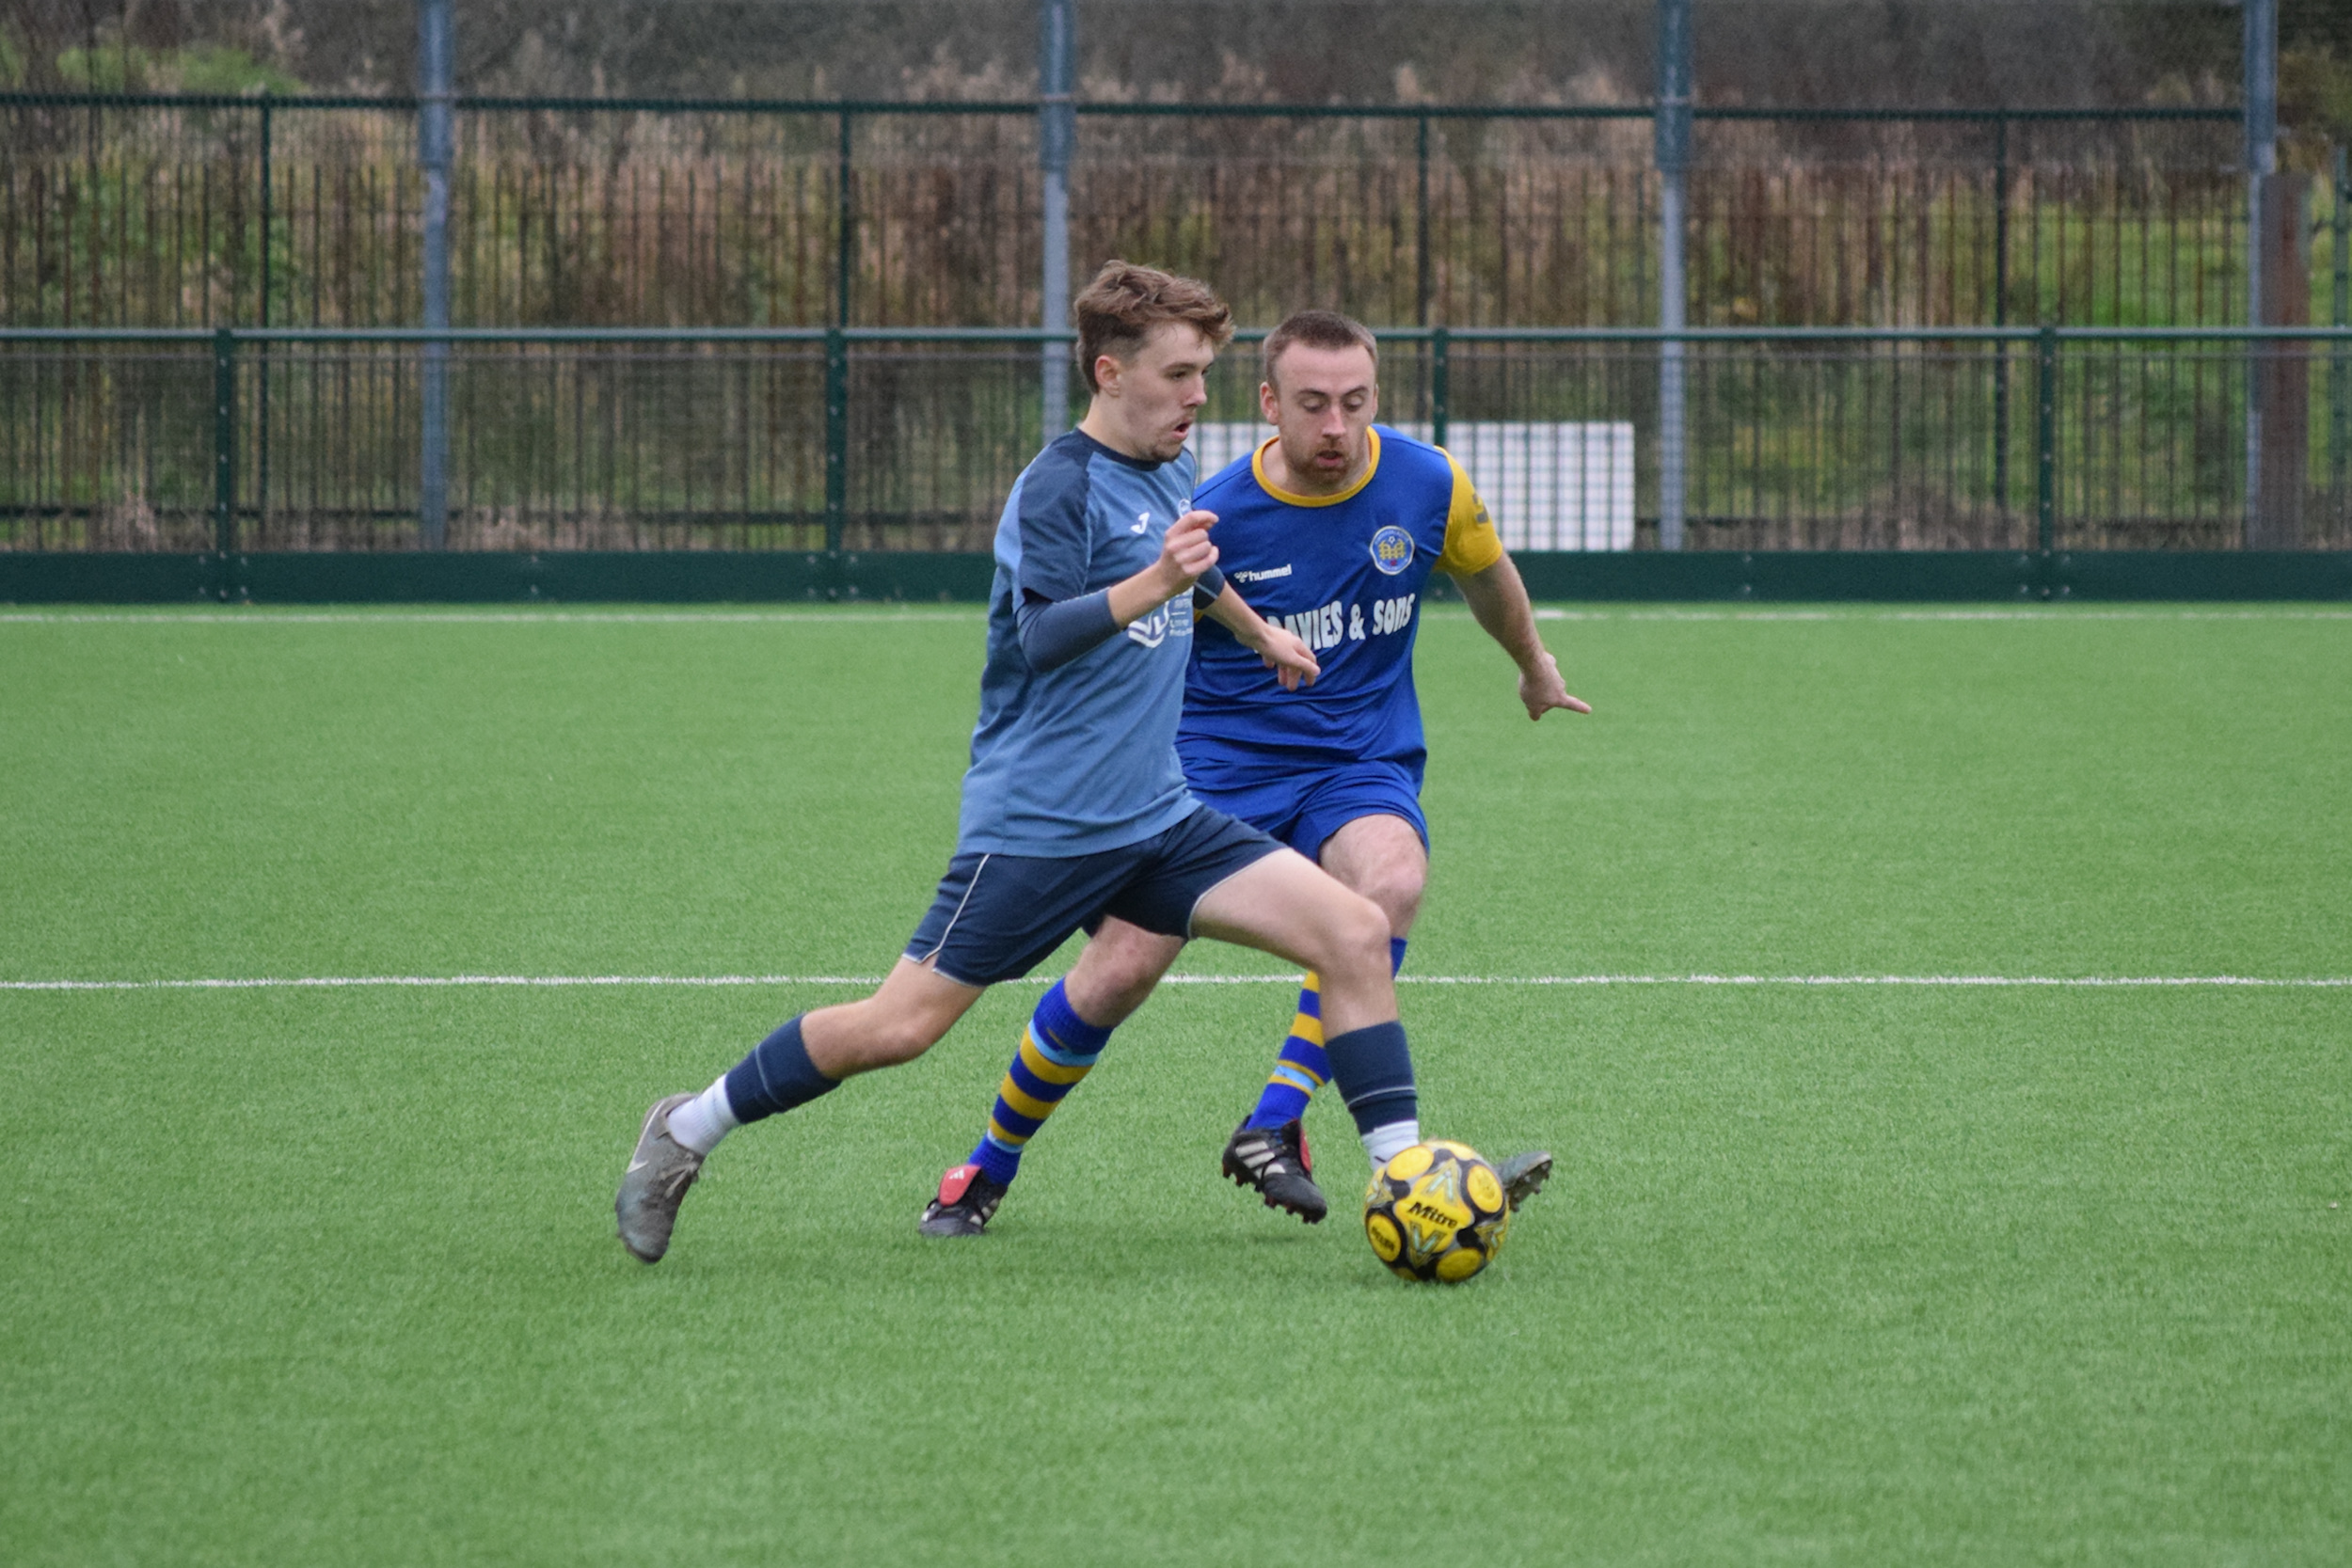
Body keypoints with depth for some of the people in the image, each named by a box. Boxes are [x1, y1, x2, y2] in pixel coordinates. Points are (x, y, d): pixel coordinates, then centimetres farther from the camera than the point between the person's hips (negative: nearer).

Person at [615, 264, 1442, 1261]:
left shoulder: (1170, 476, 13)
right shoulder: (1059, 486, -12)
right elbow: (1042, 635, -26)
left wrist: (1256, 632, 50)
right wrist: (1150, 586, -38)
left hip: (1157, 820, 7)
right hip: (1038, 828, -7)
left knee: (1355, 932, -8)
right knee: (900, 1026, -8)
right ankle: (685, 1133, 11)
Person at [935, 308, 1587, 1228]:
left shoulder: (1429, 485, -4)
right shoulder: (1213, 518, -11)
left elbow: (1486, 575, 20)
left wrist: (1534, 666, 37)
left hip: (1361, 764, 2)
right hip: (1216, 762, -2)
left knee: (1391, 880, -34)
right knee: (1121, 971, -14)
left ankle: (1274, 1125, -32)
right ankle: (991, 1164, 9)